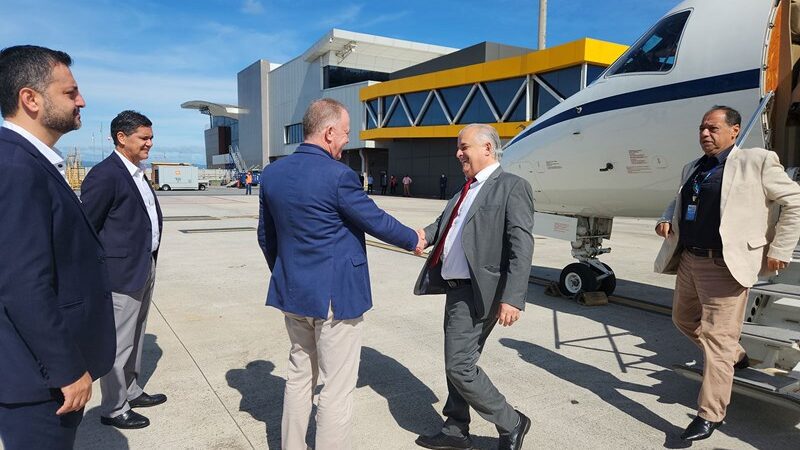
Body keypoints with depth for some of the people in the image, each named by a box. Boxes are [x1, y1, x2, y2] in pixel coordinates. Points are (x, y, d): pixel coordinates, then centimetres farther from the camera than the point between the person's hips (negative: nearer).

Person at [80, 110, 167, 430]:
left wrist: (150, 261, 16)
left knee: (135, 338, 21)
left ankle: (131, 392, 37)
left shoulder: (137, 173, 12)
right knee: (118, 344, 4)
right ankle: (113, 409, 20)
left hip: (145, 269, 9)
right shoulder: (104, 175, -16)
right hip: (123, 273, -9)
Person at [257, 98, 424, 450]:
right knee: (337, 389, 6)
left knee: (299, 376, 22)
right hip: (335, 295, -7)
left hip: (293, 293, 8)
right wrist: (413, 240, 9)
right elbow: (377, 222, -9)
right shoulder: (338, 175, -19)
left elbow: (266, 236, 11)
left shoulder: (272, 173, 2)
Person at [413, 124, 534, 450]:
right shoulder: (466, 190, 16)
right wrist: (424, 234, -9)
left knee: (459, 366, -6)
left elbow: (521, 247, -18)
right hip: (456, 288, 8)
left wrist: (512, 298, -25)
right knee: (458, 363, 17)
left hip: (477, 293, -8)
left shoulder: (512, 187, -10)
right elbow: (444, 224, 13)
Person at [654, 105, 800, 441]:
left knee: (716, 337, -5)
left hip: (725, 265, -8)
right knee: (684, 319, 22)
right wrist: (666, 219, 6)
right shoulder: (692, 169, 14)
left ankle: (710, 415, 6)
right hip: (687, 260, 8)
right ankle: (736, 356, 46)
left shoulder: (757, 161, -5)